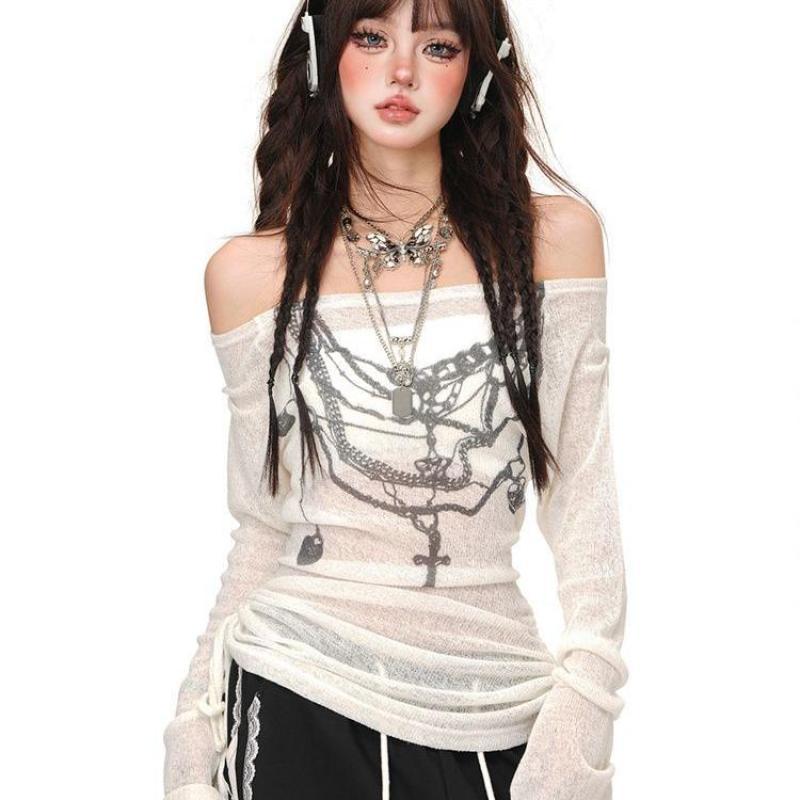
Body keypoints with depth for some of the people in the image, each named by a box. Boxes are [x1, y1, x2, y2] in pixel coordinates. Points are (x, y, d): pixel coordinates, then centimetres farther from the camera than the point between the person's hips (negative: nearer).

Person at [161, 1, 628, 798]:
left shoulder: (553, 238, 0)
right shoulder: (253, 272, 0)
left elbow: (583, 501, 0)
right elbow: (261, 529, 6)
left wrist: (579, 730, -7)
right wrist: (196, 733, 5)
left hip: (492, 713, 1)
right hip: (300, 703, 0)